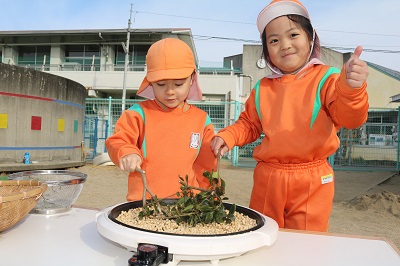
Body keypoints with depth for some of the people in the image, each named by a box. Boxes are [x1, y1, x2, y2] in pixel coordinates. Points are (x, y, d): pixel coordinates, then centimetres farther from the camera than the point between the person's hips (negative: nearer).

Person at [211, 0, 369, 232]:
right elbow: (249, 124, 16)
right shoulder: (263, 88, 5)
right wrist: (228, 136, -3)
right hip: (267, 180, 4)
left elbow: (349, 116, -19)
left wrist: (351, 88, -39)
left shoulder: (325, 78, -6)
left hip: (312, 182, -3)